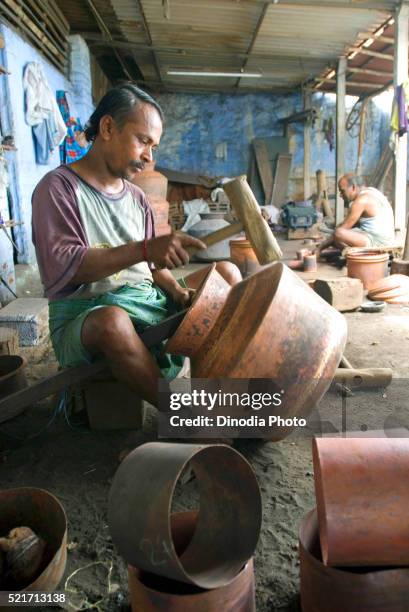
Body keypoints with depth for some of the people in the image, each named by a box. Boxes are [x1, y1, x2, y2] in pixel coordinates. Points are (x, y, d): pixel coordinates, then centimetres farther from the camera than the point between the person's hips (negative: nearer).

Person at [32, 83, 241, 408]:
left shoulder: (136, 197, 13)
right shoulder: (59, 187, -7)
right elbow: (62, 267, -21)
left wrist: (176, 291, -6)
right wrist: (144, 248, -31)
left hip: (148, 302, 7)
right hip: (83, 316, -7)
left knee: (228, 272, 3)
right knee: (112, 320, -42)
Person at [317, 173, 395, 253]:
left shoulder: (361, 200, -16)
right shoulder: (370, 192, 15)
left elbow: (343, 228, -16)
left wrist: (320, 247, -10)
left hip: (377, 242, -11)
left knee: (339, 234, -29)